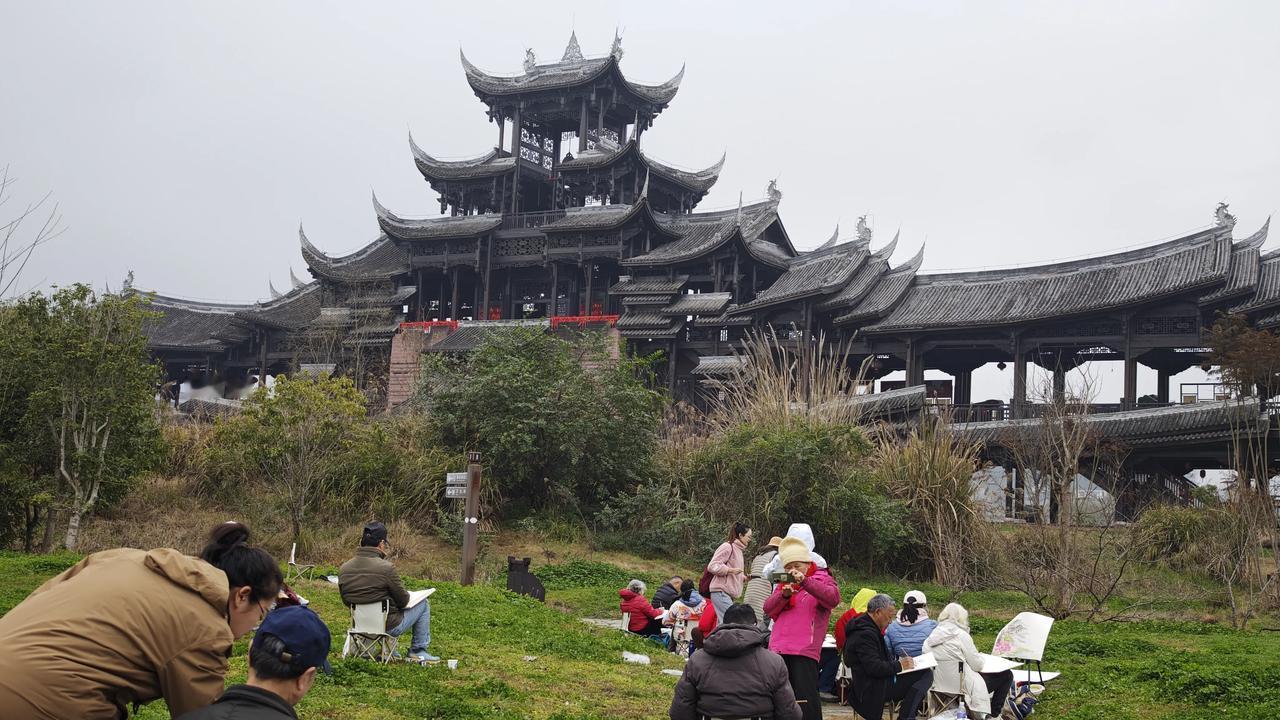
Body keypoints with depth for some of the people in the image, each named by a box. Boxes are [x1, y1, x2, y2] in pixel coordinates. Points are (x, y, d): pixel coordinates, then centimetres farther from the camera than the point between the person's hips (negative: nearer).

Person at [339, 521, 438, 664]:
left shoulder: (343, 568, -7)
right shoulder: (386, 568, -24)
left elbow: (346, 601, 8)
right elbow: (403, 601, -13)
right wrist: (406, 593, 10)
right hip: (389, 627, -6)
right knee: (423, 604, 16)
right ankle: (418, 651, 21)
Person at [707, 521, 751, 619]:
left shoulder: (738, 549, 22)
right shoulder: (727, 547, -7)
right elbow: (712, 566, -15)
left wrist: (742, 576, 13)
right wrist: (731, 570, -22)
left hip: (730, 594, 9)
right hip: (721, 592, -9)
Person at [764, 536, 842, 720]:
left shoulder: (822, 579, 5)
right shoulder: (783, 583, 20)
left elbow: (833, 598, -17)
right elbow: (768, 609, 8)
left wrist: (804, 581, -26)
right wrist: (783, 595, -12)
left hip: (804, 650, -6)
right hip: (778, 649, 6)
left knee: (806, 700, -10)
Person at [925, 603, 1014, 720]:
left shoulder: (932, 635, 0)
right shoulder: (961, 635, -17)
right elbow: (977, 665, -12)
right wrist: (979, 655, 10)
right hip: (961, 686, -8)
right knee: (1006, 675, 11)